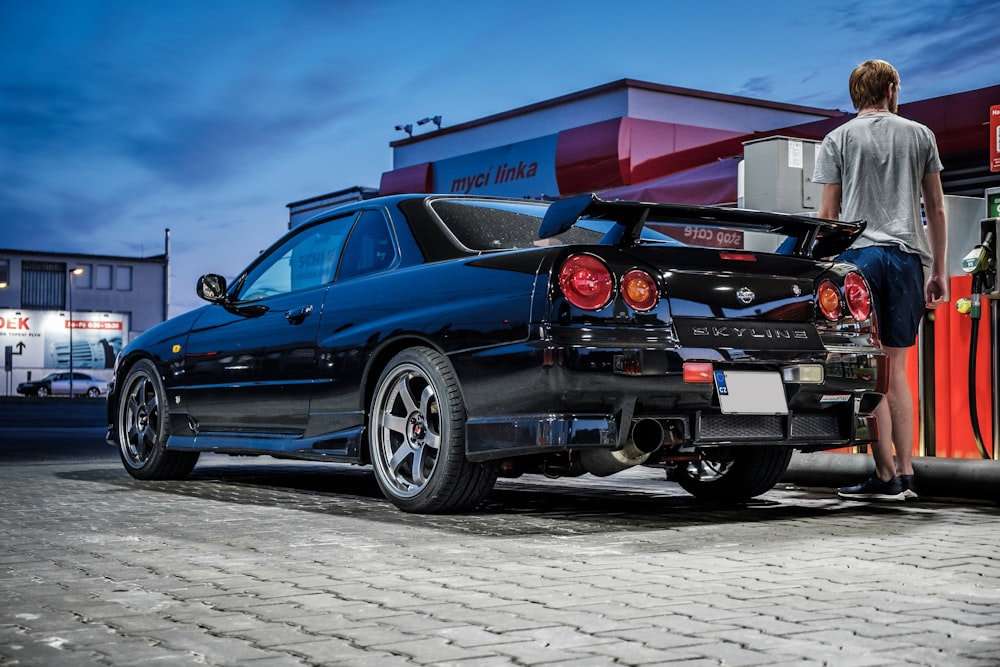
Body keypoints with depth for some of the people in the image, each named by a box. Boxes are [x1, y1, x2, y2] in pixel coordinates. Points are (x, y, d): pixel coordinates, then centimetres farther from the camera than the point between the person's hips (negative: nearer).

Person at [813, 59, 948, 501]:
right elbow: (936, 209, 11)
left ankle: (886, 476, -6)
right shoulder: (920, 135, 12)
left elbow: (828, 213, 2)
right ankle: (905, 474, 7)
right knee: (896, 368, 9)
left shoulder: (838, 140, 6)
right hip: (908, 255, 3)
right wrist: (939, 271, 16)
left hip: (859, 254, -3)